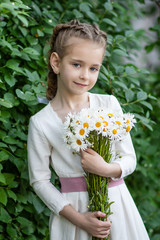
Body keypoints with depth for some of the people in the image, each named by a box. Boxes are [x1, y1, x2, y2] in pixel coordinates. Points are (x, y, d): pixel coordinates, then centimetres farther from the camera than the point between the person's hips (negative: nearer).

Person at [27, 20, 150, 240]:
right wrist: (79, 219, -12)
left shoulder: (109, 105, -3)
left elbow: (129, 160, 1)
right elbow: (39, 180, -5)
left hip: (116, 204, 2)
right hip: (73, 209, -2)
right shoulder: (40, 123, -8)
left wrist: (104, 169, -20)